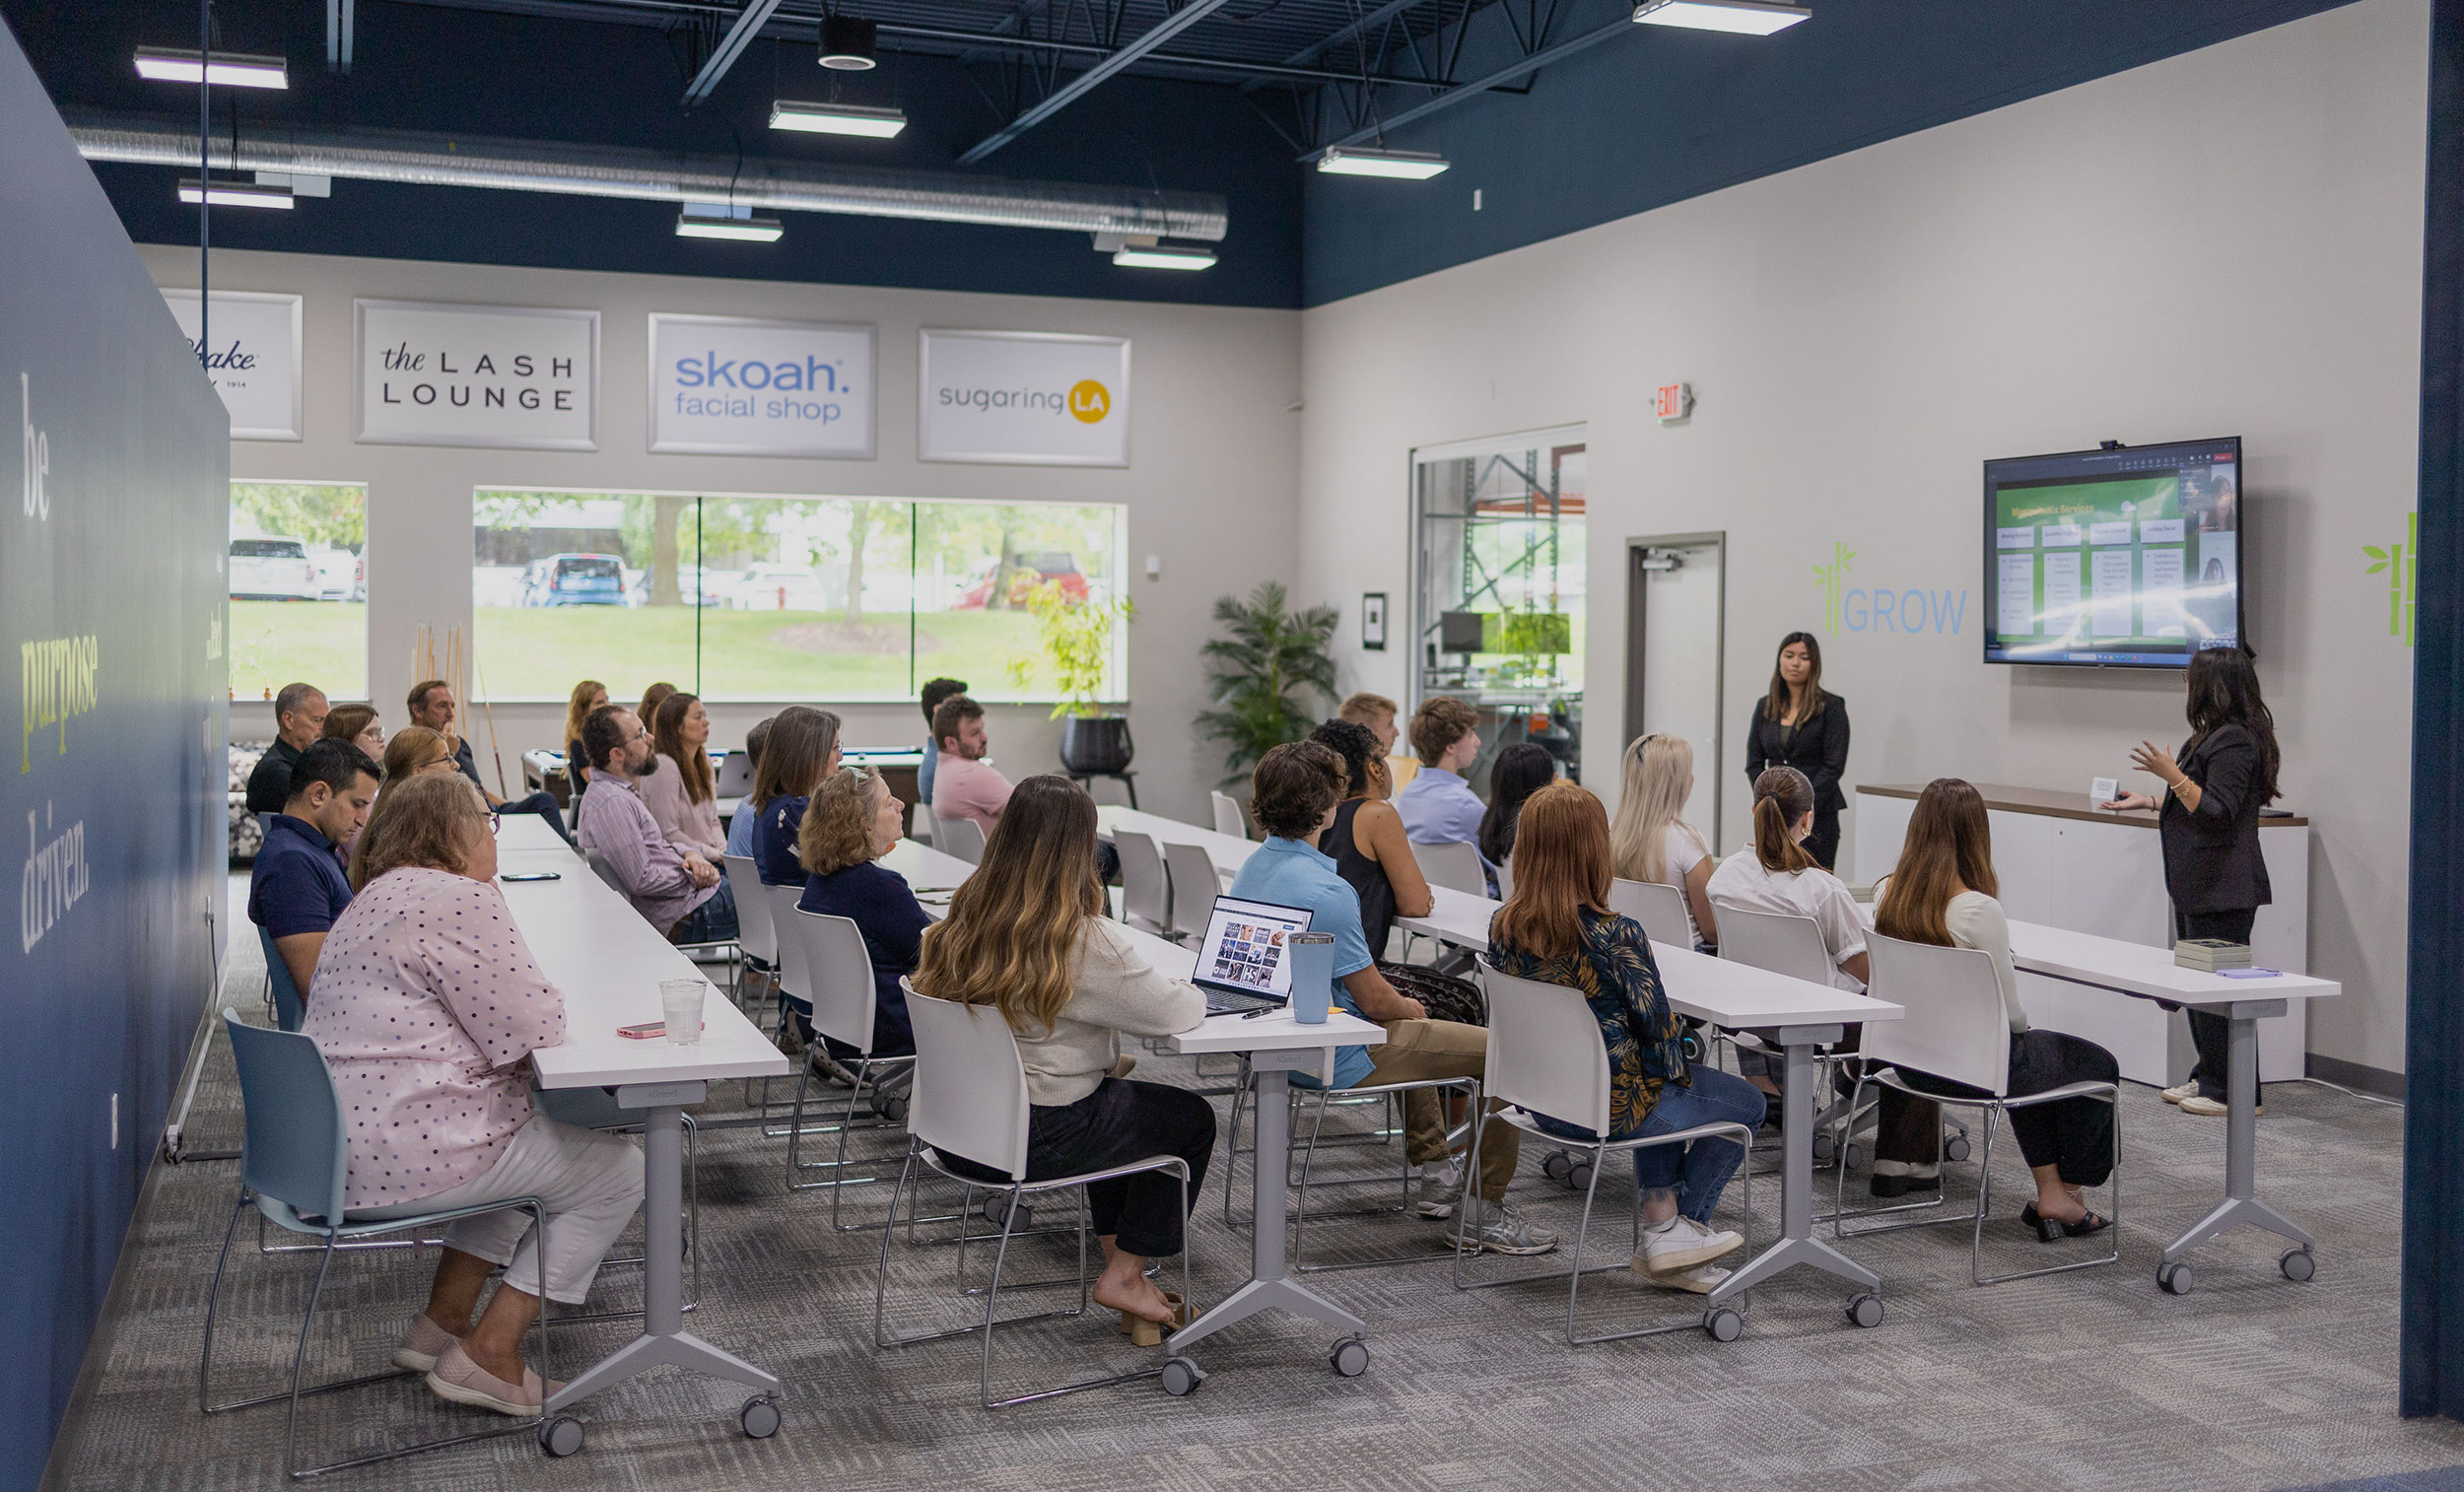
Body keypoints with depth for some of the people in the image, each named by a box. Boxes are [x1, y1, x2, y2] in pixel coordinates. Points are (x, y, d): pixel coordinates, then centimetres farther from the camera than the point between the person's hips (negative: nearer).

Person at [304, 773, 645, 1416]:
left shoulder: (377, 896, 18)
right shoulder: (461, 900, -16)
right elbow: (531, 1029, -16)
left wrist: (530, 998, 12)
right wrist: (549, 999, 5)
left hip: (341, 1141, 11)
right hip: (400, 1157, -11)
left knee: (531, 1136, 30)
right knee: (619, 1171, 0)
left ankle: (442, 1322, 27)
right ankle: (488, 1355, 3)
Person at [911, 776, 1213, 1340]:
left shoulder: (963, 923, -1)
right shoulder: (1086, 940, -22)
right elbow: (1172, 1012, -14)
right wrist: (1192, 992, 9)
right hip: (1037, 1137, -7)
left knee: (1120, 1100, 30)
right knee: (1192, 1119, 15)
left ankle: (1120, 1265, 33)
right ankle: (1124, 1276, 19)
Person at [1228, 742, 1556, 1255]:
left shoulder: (1250, 870, 2)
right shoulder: (1325, 892, -29)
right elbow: (1375, 1000, -22)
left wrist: (1400, 1006, 16)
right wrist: (1409, 1008, 2)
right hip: (1343, 1059, -10)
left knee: (1408, 1023, 36)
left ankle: (1433, 1174, 40)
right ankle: (1486, 1210, 5)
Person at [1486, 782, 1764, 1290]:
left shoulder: (1503, 926, -8)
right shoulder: (1617, 936, -27)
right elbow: (1657, 1027, -17)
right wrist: (1679, 1074, 6)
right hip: (1606, 1109, -7)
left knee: (1663, 1090, 35)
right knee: (1746, 1102, 18)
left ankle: (1660, 1209, 30)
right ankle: (1675, 1229, 27)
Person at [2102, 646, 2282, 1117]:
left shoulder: (2234, 741, -16)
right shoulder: (2214, 736, 18)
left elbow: (2218, 811, -21)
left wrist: (2173, 776, -28)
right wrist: (2148, 801, 28)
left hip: (2223, 888, -11)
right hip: (2199, 885, 11)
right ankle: (2208, 1077, 21)